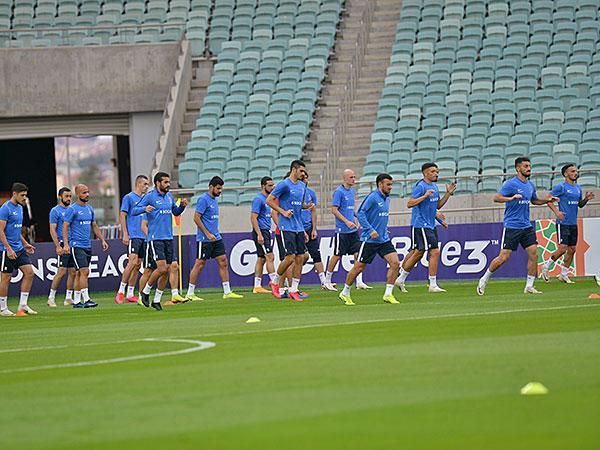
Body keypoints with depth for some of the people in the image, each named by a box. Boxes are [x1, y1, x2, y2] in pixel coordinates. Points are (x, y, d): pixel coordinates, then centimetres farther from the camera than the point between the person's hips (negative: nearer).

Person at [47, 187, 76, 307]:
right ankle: (51, 297, -6)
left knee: (73, 272, 5)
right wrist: (58, 246, -19)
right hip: (63, 244, -7)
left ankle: (68, 298, 12)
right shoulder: (55, 211, -6)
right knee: (62, 271, -12)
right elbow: (52, 230, -11)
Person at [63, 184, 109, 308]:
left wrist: (102, 240, 15)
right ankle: (86, 299, -17)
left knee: (80, 273, 9)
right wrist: (66, 244, -19)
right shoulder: (72, 209, -9)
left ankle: (76, 300, 14)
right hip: (76, 245, -7)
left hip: (87, 245, 7)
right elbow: (65, 226, -11)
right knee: (84, 271, -15)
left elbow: (94, 226, 22)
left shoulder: (89, 209, 14)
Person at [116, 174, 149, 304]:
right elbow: (122, 216, -7)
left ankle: (130, 294, 9)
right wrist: (125, 234, -14)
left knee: (138, 265, 6)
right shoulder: (129, 198, -4)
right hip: (133, 236, -7)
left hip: (143, 236, 7)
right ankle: (121, 292, -12)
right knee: (133, 262, -17)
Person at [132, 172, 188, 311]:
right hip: (155, 238, -7)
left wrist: (182, 205, 7)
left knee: (166, 271, 4)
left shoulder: (169, 197, 13)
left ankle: (156, 300, 13)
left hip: (168, 238, 7)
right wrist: (144, 209, -28)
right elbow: (134, 211, -8)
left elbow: (176, 212, 28)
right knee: (162, 268, -16)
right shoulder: (150, 196, -6)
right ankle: (146, 291, 5)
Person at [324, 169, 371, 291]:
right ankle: (327, 281, 12)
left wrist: (356, 217, 11)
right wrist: (347, 221, -21)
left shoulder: (352, 191, 13)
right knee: (337, 255, -1)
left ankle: (359, 282, -1)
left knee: (358, 253, -1)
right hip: (342, 230, -7)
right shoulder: (339, 192, -11)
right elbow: (334, 210, -14)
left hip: (353, 229, 7)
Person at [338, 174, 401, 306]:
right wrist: (370, 230, -24)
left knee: (395, 263, -9)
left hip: (384, 239, 7)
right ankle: (345, 294, 19)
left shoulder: (386, 199, 12)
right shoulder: (372, 197, -13)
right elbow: (360, 213, -19)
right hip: (369, 240, -7)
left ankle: (388, 294, -3)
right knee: (359, 267, 1)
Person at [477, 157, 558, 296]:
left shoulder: (530, 185, 12)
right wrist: (511, 198, -34)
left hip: (527, 226, 7)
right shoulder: (511, 184, -11)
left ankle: (529, 286, 3)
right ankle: (484, 280, 12)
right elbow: (496, 198, -18)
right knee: (504, 257, -6)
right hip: (512, 226, -7)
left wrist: (547, 200, 13)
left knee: (534, 254, -4)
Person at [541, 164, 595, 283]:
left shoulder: (578, 188, 14)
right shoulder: (561, 187, -8)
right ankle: (546, 266, 7)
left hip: (573, 224, 7)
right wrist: (556, 211, -19)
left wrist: (586, 199, 2)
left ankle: (563, 274, 15)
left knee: (572, 250, 6)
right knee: (562, 248, -13)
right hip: (563, 223, -7)